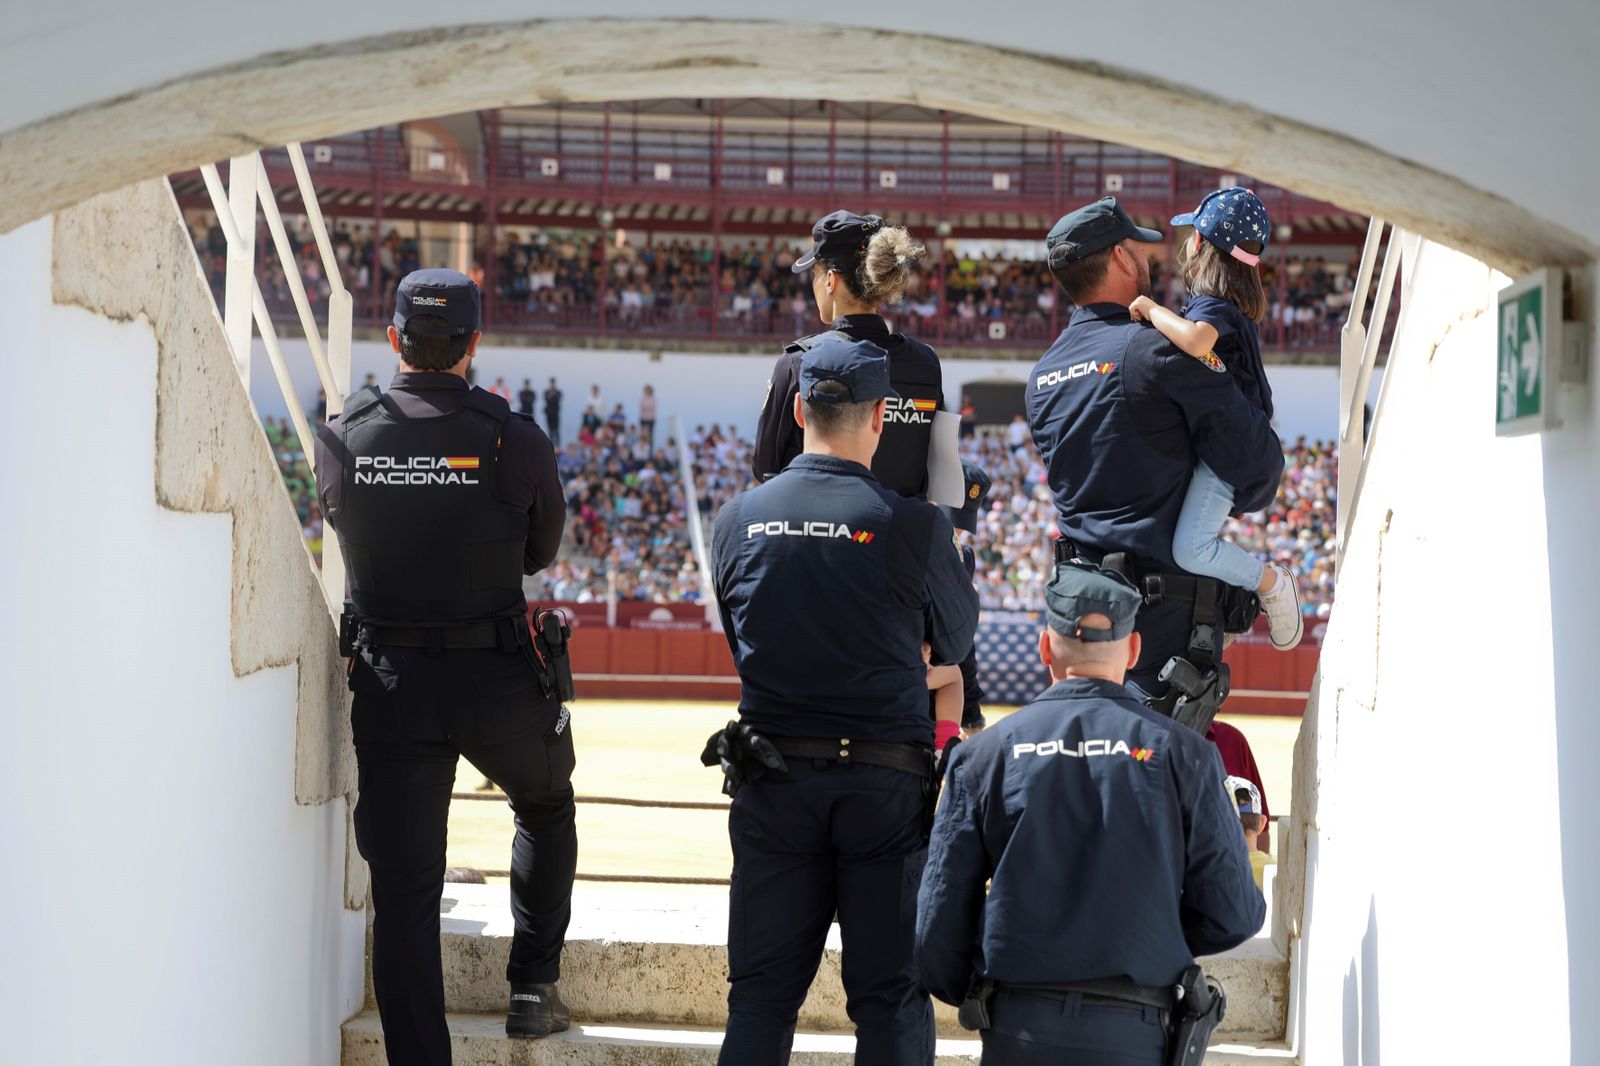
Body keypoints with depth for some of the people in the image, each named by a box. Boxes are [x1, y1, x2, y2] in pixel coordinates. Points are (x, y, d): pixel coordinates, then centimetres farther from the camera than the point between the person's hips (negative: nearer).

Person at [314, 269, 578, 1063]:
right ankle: (533, 986, 29)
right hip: (496, 678, -1)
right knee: (545, 809, 28)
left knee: (403, 889, 5)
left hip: (388, 683, 1)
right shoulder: (516, 441, -10)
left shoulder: (342, 438, -5)